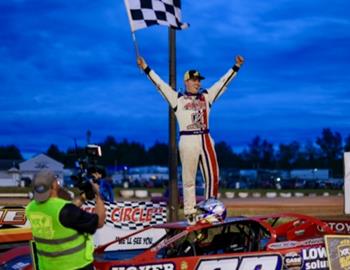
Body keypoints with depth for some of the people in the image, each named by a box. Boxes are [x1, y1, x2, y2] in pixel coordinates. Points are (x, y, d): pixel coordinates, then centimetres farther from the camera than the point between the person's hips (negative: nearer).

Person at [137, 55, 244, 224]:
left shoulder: (206, 96, 14)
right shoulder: (178, 98, 5)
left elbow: (223, 82, 17)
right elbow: (160, 84, 1)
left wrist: (236, 67, 15)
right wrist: (146, 68, -4)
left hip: (206, 140, 4)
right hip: (188, 141, -3)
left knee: (212, 177, 1)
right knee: (189, 179, 0)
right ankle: (189, 213, 4)